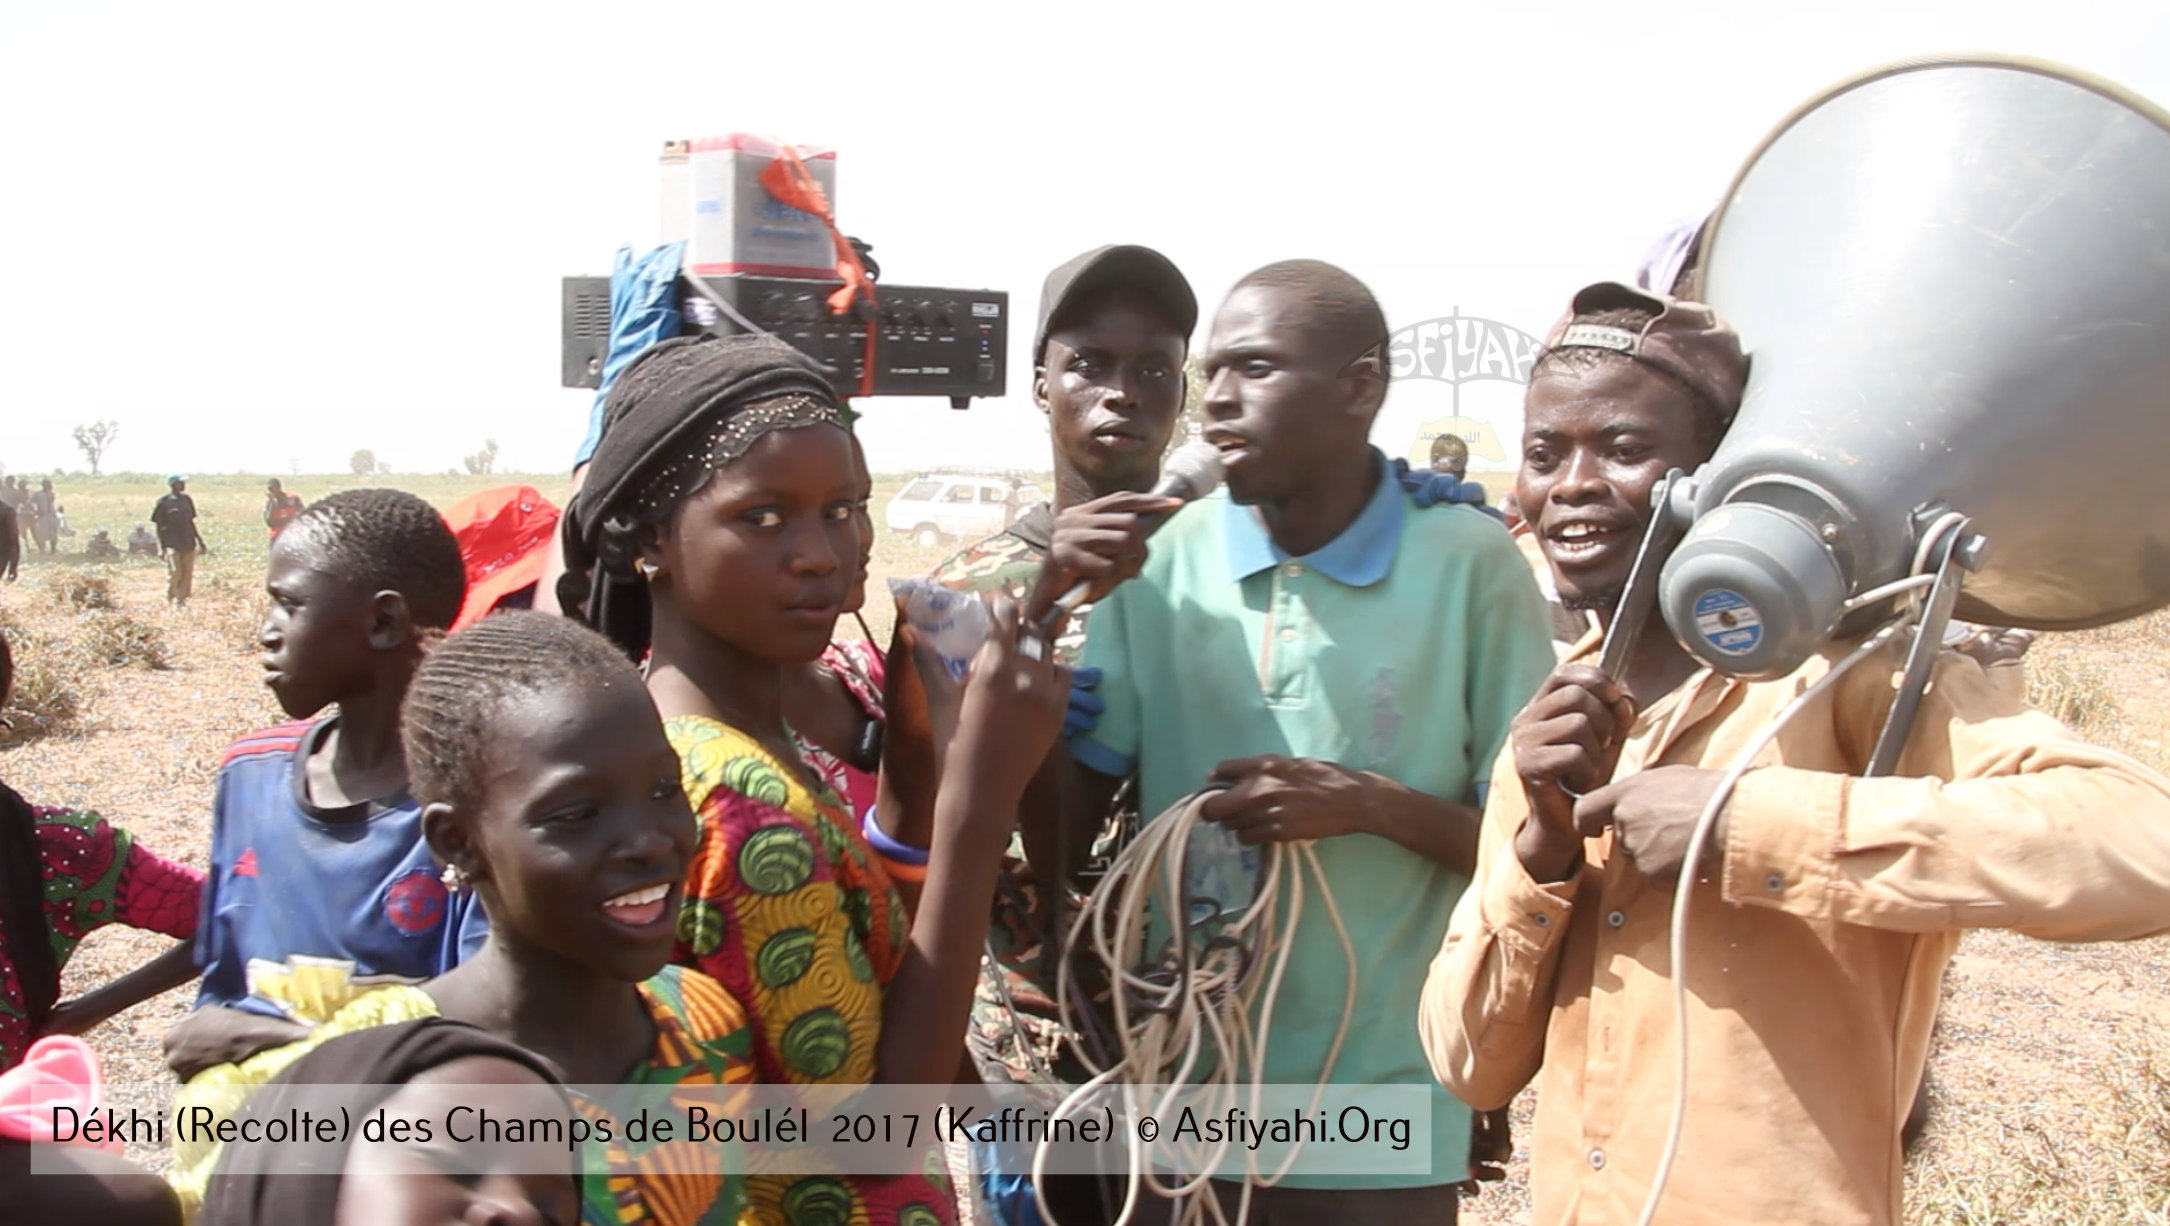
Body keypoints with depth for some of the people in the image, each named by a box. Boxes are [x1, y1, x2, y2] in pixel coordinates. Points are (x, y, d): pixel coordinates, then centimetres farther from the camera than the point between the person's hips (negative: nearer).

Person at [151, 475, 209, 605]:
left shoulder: (187, 500, 11)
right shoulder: (164, 502, -4)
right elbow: (159, 526, -3)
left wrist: (200, 542, 18)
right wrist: (161, 547, -8)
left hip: (188, 544, 5)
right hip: (172, 544, -5)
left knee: (187, 575, 4)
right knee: (174, 573, -11)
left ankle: (181, 601, 13)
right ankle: (169, 602, 0)